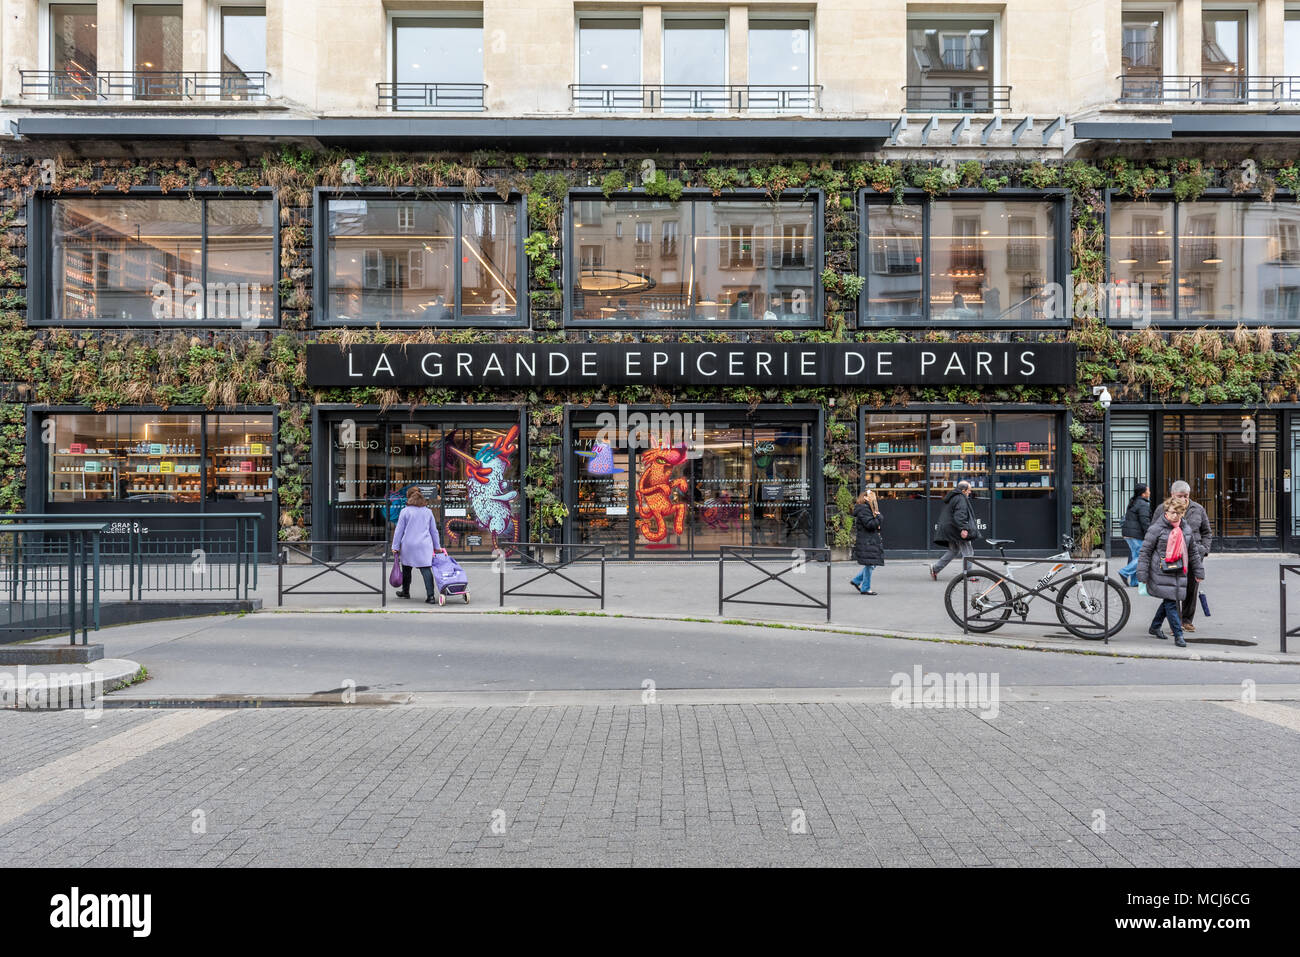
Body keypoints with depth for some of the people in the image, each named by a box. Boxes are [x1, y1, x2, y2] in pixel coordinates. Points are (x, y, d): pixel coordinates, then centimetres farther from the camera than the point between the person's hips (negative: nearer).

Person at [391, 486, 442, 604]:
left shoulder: (405, 511, -3)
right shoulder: (428, 511, 7)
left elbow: (399, 530, 0)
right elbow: (434, 531, 14)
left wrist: (395, 547, 7)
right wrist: (437, 546, 22)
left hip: (408, 545, -2)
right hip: (425, 545, 2)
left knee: (406, 569, 16)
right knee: (426, 569, -5)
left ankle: (405, 591, 31)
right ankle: (431, 595, -15)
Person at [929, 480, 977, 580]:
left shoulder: (952, 497, 17)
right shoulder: (961, 499, -14)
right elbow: (959, 515, -26)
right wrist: (963, 528, -31)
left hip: (949, 529, 10)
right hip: (956, 529, -10)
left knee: (954, 551, 16)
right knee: (967, 552, -2)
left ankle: (935, 568, 10)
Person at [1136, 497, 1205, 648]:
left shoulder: (1187, 529, 9)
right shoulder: (1156, 528, -8)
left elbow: (1193, 552, 21)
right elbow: (1145, 551, -7)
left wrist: (1198, 571, 21)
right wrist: (1143, 574, -9)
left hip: (1180, 573, 6)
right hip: (1161, 573, -6)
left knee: (1169, 601, 12)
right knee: (1170, 603, -9)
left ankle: (1154, 628, 30)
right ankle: (1178, 635, -4)